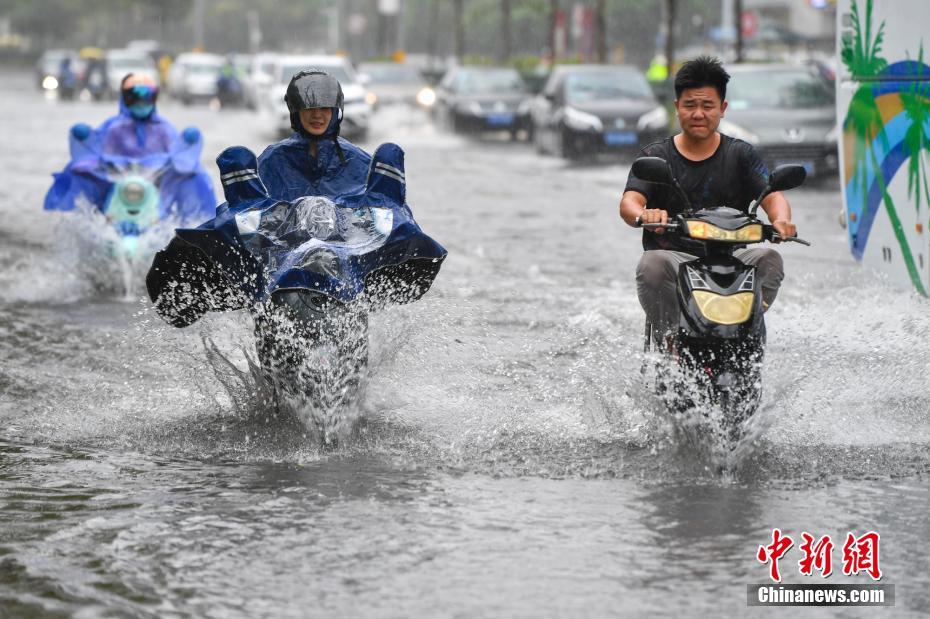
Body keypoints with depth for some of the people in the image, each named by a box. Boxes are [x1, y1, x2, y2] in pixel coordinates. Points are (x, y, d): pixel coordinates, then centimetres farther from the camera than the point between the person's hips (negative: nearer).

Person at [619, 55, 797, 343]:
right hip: (675, 257, -1)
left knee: (768, 259, -27)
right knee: (652, 263, -34)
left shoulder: (740, 154, 11)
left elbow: (772, 196, -2)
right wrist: (644, 215, -34)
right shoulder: (655, 156, 8)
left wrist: (781, 219, -28)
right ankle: (670, 339, -29)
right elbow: (629, 202, -7)